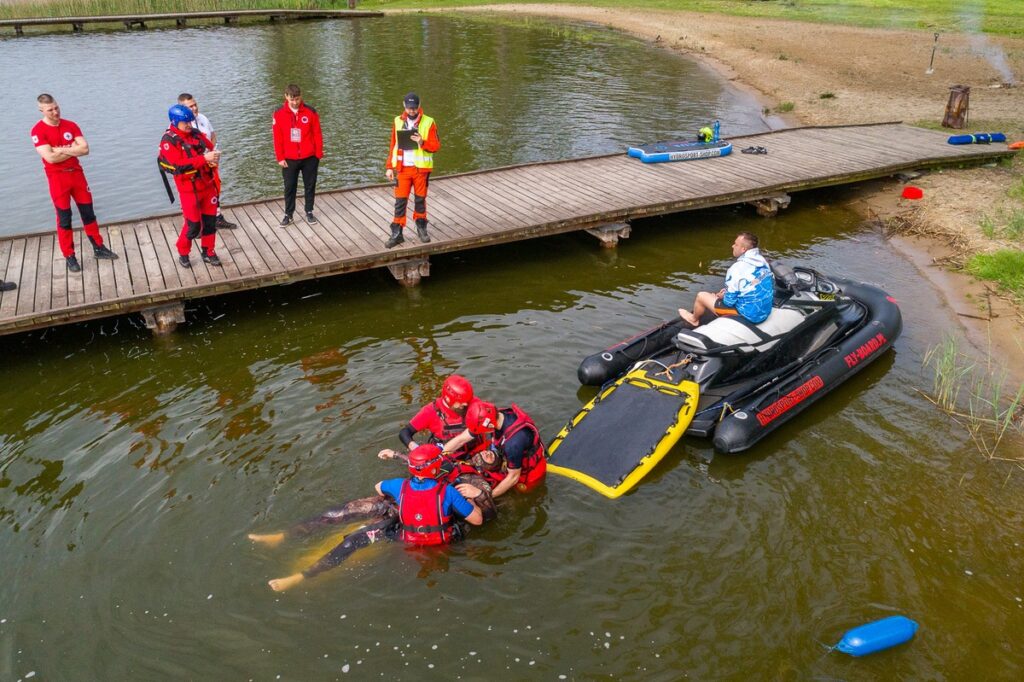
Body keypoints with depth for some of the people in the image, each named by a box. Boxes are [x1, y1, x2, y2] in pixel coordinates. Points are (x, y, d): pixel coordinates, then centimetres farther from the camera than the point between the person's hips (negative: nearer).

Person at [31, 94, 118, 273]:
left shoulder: (70, 125, 3)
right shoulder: (38, 131, -11)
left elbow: (85, 149, -7)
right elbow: (50, 158, -20)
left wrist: (61, 150, -15)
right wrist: (73, 150, -9)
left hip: (77, 173, 4)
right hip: (57, 178, -4)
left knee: (88, 212, 11)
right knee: (64, 218, 3)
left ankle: (99, 248, 23)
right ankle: (69, 256, 12)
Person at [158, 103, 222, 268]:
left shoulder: (196, 133, 4)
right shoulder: (169, 140, -13)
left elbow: (211, 148, 12)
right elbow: (178, 166, -23)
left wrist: (214, 156, -14)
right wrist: (204, 159, -29)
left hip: (207, 185, 5)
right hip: (189, 189, -5)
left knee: (210, 221, 10)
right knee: (193, 225, 0)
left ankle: (208, 252, 26)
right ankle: (183, 253, 22)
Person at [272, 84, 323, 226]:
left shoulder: (310, 112, -6)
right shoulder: (279, 114, -4)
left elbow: (317, 134, -2)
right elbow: (278, 138, -2)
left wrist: (319, 154, -3)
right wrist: (280, 158, -4)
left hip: (309, 158, 0)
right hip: (289, 159, 0)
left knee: (310, 186, 11)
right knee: (289, 187, 8)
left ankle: (309, 212, 25)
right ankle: (288, 215, 19)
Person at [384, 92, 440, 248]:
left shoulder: (428, 123, -3)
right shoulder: (398, 122, 5)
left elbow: (436, 145, -5)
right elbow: (393, 146, 9)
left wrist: (422, 142, -23)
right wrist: (389, 167, 5)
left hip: (421, 168, -1)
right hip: (402, 168, 1)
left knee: (420, 199, 9)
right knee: (400, 201, 0)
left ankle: (421, 229, 25)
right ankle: (396, 234, 4)